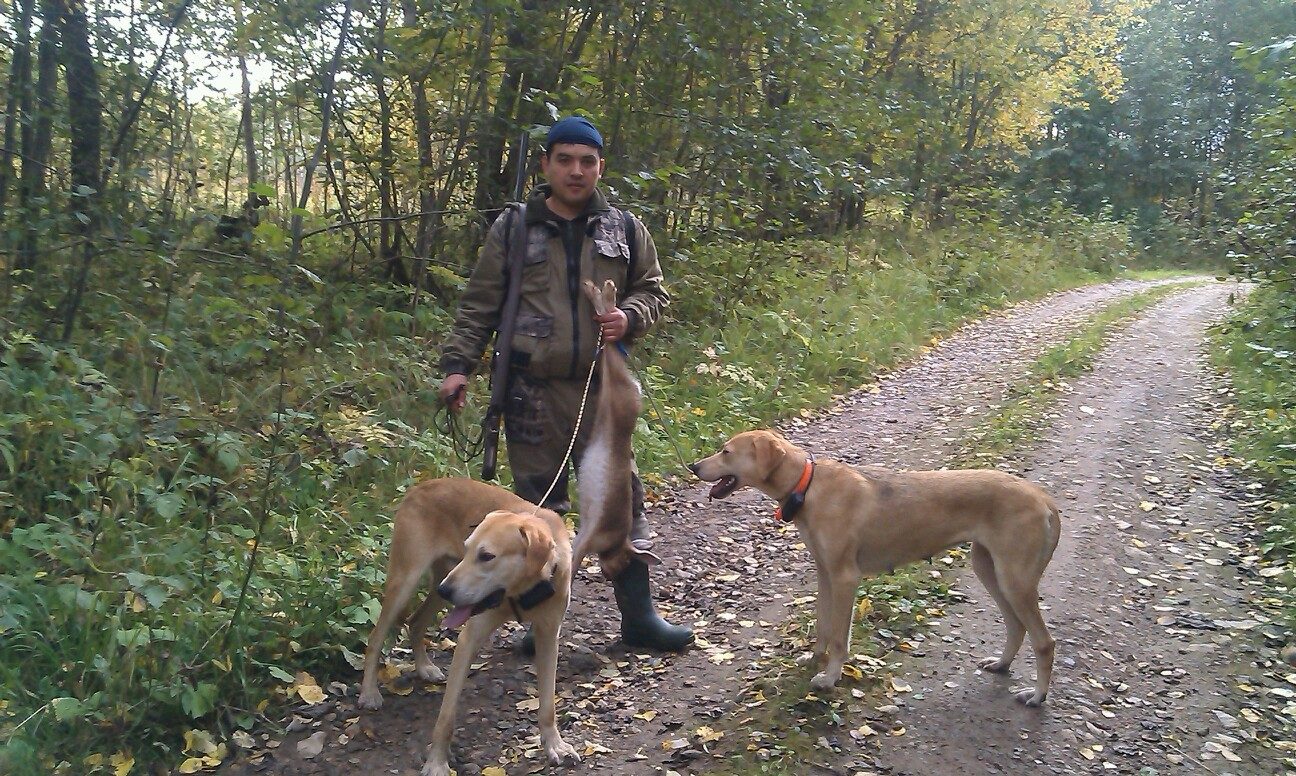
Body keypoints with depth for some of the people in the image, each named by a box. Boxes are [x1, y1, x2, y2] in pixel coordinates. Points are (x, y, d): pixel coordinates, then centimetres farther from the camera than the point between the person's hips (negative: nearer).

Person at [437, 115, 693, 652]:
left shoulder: (625, 230, 7)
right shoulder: (513, 230, 3)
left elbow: (653, 291, 16)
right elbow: (478, 305, 5)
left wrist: (629, 316, -6)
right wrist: (458, 365, -4)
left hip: (603, 389, 1)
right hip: (532, 392, -1)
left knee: (620, 500, 6)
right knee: (538, 506, 8)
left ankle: (638, 615, 20)